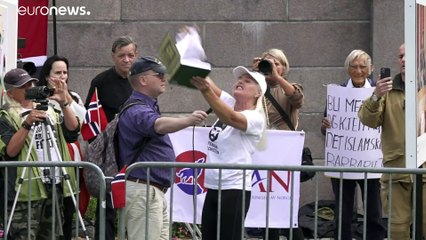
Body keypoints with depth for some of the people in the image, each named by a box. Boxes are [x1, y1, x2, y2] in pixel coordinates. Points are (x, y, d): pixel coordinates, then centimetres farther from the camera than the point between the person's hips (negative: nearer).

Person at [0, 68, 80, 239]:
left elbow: (73, 129, 4)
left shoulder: (50, 110, 17)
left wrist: (63, 104, -10)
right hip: (27, 189, -6)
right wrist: (27, 124, -23)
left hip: (54, 186, 6)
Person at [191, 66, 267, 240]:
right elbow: (207, 82, 2)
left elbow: (230, 118, -31)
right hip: (213, 189, 8)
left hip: (235, 190, -8)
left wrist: (205, 90, -44)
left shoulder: (255, 118, -11)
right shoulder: (230, 103, 12)